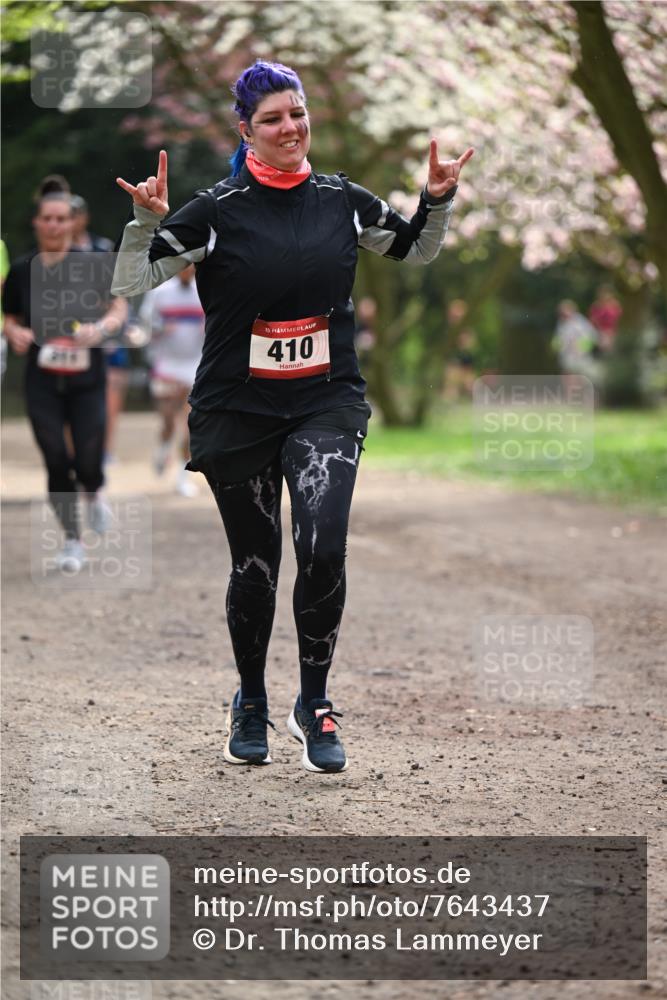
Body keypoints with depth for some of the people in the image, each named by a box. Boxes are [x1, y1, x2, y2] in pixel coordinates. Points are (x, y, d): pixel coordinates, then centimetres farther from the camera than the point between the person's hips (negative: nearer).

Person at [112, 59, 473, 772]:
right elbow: (131, 284, -8)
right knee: (255, 566, 7)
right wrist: (146, 220, -24)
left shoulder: (342, 200, 4)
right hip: (237, 412, -1)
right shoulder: (217, 210, -6)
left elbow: (417, 251, 20)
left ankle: (314, 705, -1)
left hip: (327, 404, 1)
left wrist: (438, 201, 2)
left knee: (322, 549, -19)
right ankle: (250, 704, 31)